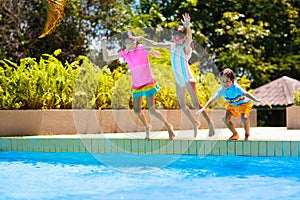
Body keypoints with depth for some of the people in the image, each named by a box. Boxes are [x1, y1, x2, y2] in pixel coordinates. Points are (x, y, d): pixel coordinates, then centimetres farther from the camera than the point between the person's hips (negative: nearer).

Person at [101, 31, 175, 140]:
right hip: (136, 85, 5)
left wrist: (150, 50, -35)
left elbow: (158, 55, -15)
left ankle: (168, 126, 7)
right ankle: (147, 126, 35)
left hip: (149, 83, -5)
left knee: (152, 110, -12)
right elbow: (106, 58, 5)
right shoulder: (124, 53, 2)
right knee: (137, 111, 8)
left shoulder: (142, 48, -9)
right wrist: (104, 47, -11)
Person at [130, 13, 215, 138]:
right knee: (182, 105, 16)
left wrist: (188, 27, -59)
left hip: (188, 79, -7)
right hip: (179, 80, 7)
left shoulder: (185, 47, -16)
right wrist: (141, 39, 7)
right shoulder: (171, 46, 3)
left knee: (196, 104, -11)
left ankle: (210, 123, 4)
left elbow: (189, 38, -40)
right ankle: (195, 123, 35)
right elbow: (154, 44, 12)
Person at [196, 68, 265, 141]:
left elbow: (245, 93, -52)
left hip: (244, 103, -6)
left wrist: (256, 99, -67)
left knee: (244, 118, -29)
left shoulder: (236, 88, -37)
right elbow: (213, 98, -15)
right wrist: (204, 108, -21)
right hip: (232, 105, 6)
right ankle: (235, 134, 15)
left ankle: (247, 135, -2)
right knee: (226, 119, -10)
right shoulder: (222, 90, -21)